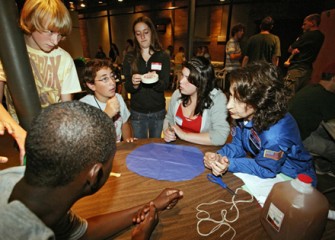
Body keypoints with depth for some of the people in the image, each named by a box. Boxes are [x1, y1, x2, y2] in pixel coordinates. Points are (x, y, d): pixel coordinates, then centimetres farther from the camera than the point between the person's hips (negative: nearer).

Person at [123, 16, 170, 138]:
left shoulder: (163, 56, -4)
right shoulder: (130, 57, -2)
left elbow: (165, 85, -11)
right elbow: (127, 88, -6)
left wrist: (156, 81, -33)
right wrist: (134, 84, -29)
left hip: (158, 111, 0)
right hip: (137, 112, 1)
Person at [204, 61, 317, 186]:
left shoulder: (276, 135, -37)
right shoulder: (244, 114, -17)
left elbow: (266, 170, -21)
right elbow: (238, 146, -5)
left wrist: (230, 165, -29)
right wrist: (219, 156, -23)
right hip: (260, 162, 5)